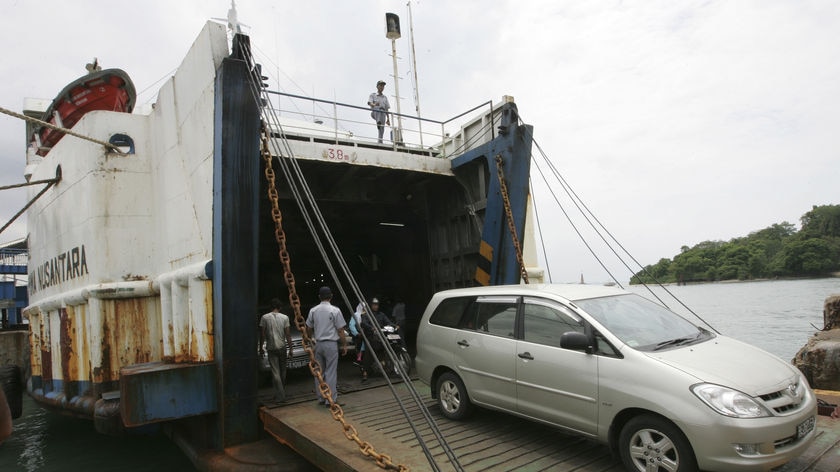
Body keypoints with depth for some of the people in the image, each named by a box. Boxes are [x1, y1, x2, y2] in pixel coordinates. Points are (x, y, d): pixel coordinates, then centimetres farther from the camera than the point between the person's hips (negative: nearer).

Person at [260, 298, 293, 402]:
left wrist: (261, 348, 8)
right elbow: (288, 335, -3)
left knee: (275, 372, -1)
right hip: (282, 347, 2)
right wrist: (290, 349, 2)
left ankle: (280, 396, -4)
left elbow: (262, 334, -3)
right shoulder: (285, 317, -2)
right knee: (282, 371, 16)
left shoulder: (264, 318, -4)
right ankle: (282, 392, 28)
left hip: (271, 348, -1)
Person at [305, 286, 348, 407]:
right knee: (331, 372, 0)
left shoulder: (313, 310, 3)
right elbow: (340, 330, -9)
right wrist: (344, 345, 1)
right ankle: (331, 400, 2)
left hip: (318, 344, 5)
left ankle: (321, 398, 20)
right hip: (331, 344, -4)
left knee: (319, 372, 13)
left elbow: (309, 329, 12)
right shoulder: (335, 310, -10)